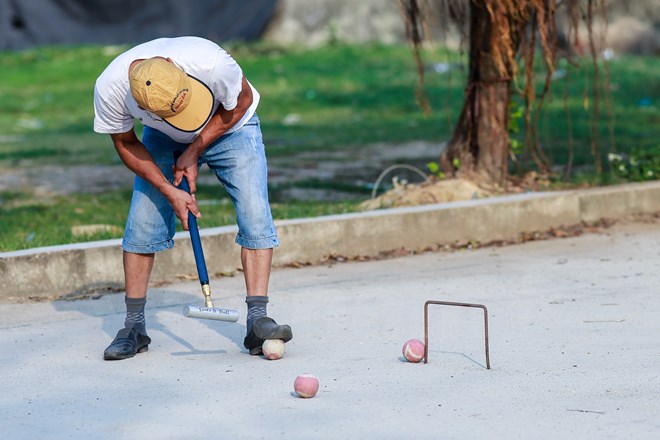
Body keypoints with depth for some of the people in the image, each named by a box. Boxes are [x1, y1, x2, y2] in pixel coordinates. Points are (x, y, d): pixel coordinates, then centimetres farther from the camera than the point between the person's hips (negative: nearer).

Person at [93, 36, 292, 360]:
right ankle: (134, 326, 3)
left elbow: (241, 101, -17)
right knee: (142, 221, -8)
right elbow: (126, 143, -13)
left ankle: (257, 320, -17)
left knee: (255, 215, -16)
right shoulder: (110, 88, -33)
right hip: (163, 138, 1)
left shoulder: (211, 62, -41)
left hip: (229, 127, -1)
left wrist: (195, 151, -19)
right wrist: (169, 191, -21)